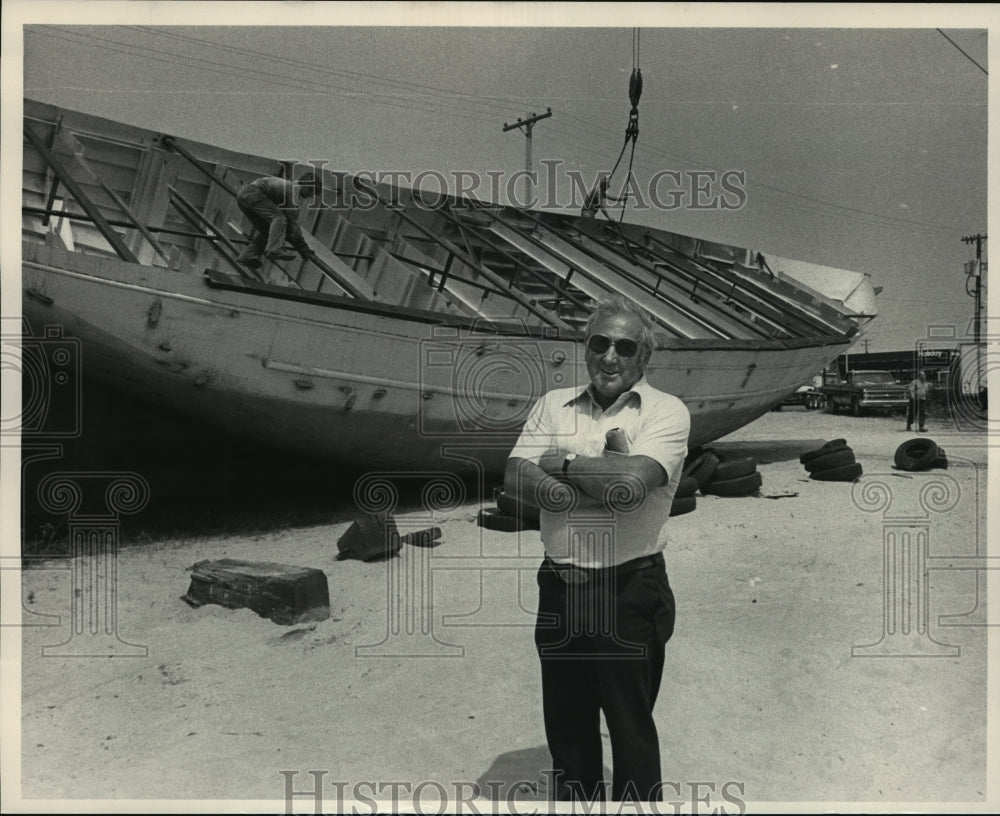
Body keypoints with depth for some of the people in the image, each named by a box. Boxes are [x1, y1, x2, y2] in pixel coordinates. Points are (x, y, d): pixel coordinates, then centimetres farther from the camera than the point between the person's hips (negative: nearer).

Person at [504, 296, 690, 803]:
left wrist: (563, 464, -10)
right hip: (559, 590, 4)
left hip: (629, 593, -4)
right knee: (565, 727, 20)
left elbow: (632, 482, -24)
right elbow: (515, 479, -8)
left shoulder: (666, 412, -7)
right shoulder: (553, 404, 6)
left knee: (631, 729, 12)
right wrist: (602, 485, -18)